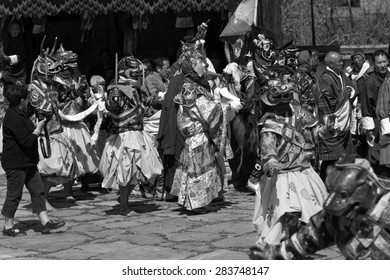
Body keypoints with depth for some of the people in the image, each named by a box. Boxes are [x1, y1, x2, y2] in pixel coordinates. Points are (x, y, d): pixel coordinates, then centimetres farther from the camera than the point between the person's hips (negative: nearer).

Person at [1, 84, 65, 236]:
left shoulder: (20, 114, 12)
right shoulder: (13, 118, -22)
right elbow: (27, 141, -24)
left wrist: (36, 126, 7)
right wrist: (38, 129, -13)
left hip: (28, 162, 10)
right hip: (16, 164, -10)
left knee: (38, 191, 9)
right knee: (14, 195, 1)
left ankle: (45, 221, 11)